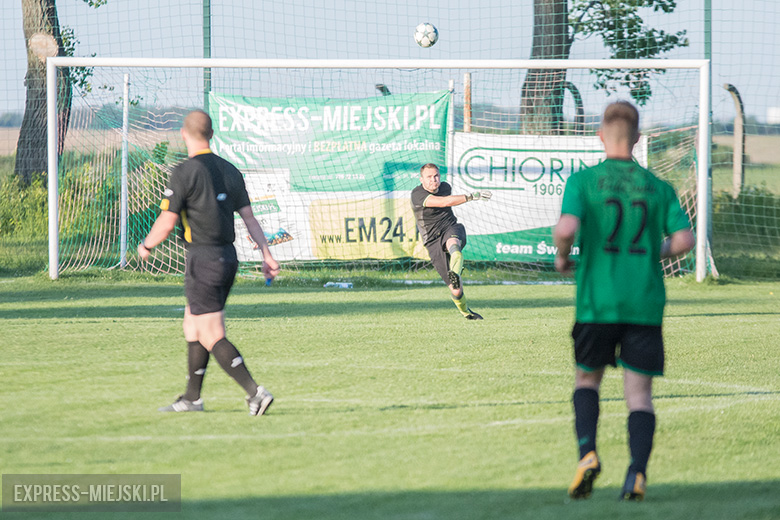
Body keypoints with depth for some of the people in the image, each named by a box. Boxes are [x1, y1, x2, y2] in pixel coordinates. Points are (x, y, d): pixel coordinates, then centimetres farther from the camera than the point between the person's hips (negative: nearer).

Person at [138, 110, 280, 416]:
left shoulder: (185, 173, -13)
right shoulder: (229, 171, 8)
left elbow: (166, 223, -14)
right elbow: (248, 217, 6)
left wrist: (146, 246, 4)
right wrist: (266, 254, 7)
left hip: (203, 260, -8)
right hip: (228, 256, 8)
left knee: (212, 337, -7)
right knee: (192, 327, 21)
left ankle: (255, 393, -19)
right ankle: (192, 398, 27)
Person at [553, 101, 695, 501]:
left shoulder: (583, 181, -2)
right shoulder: (657, 187, 5)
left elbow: (566, 228, -18)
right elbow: (684, 239, -2)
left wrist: (561, 256, 3)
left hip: (598, 303, -1)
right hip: (646, 304, 1)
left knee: (587, 380, 18)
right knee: (639, 394, 4)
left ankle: (587, 453, -4)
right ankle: (637, 473, -14)